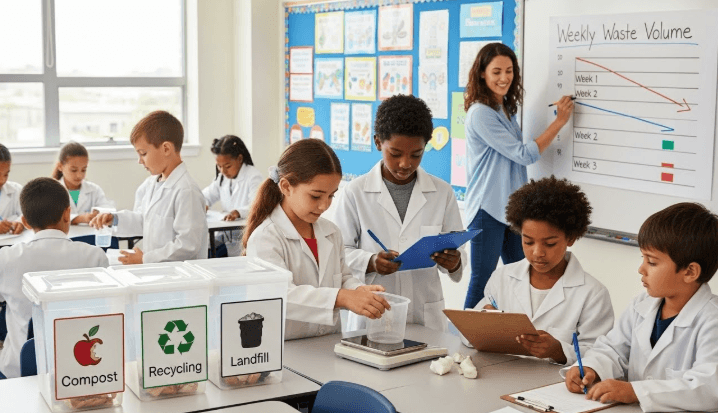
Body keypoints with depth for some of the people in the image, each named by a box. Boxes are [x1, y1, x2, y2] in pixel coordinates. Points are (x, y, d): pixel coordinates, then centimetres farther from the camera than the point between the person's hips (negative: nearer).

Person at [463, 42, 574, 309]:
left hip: (512, 207, 9)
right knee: (482, 284, -3)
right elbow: (524, 155, -16)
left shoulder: (507, 109, 12)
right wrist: (559, 121, -12)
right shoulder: (480, 113, -16)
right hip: (488, 209, -9)